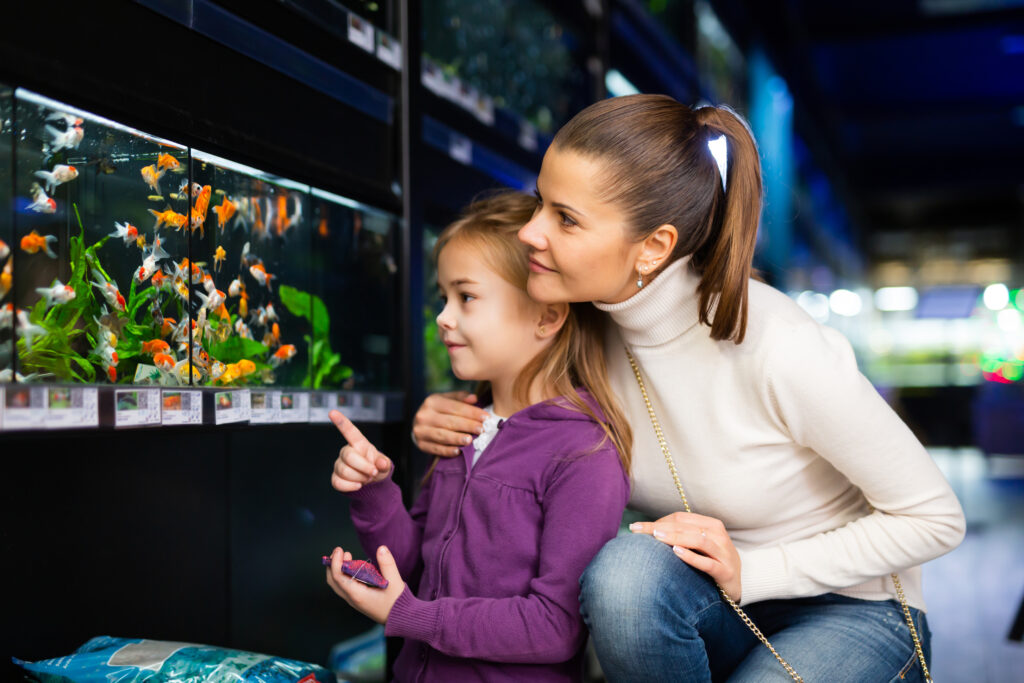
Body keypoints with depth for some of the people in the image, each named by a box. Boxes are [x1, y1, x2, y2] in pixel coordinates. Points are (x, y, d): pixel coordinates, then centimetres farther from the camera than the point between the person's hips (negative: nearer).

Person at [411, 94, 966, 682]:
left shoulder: (779, 350, -27)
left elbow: (937, 519, -15)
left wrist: (752, 570, -21)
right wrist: (459, 426, -11)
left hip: (851, 610, -3)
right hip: (716, 611, 4)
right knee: (628, 569, -31)